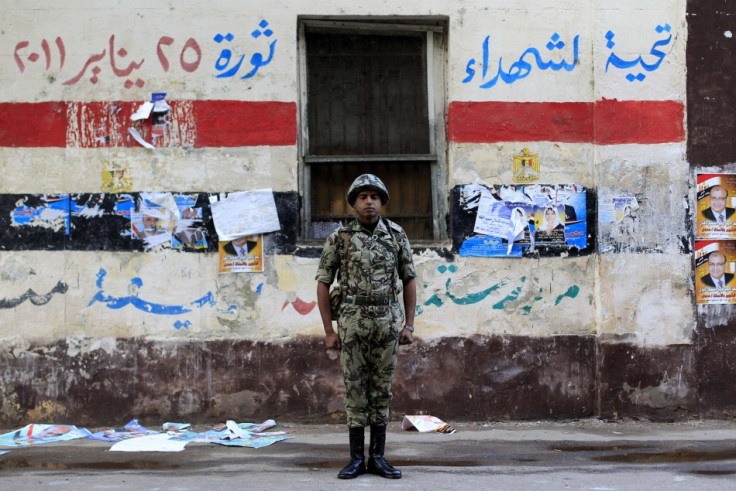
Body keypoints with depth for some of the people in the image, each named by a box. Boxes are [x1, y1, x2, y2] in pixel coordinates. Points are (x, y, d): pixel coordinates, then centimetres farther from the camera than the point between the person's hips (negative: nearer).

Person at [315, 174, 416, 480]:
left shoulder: (397, 235, 4)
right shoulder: (338, 238, -2)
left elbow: (409, 280, 9)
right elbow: (323, 284, 1)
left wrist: (409, 325, 3)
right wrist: (329, 331, -3)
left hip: (388, 320, 2)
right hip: (353, 320, -1)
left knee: (381, 389, 5)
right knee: (355, 389, 1)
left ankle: (377, 457, 12)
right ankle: (356, 458, 8)